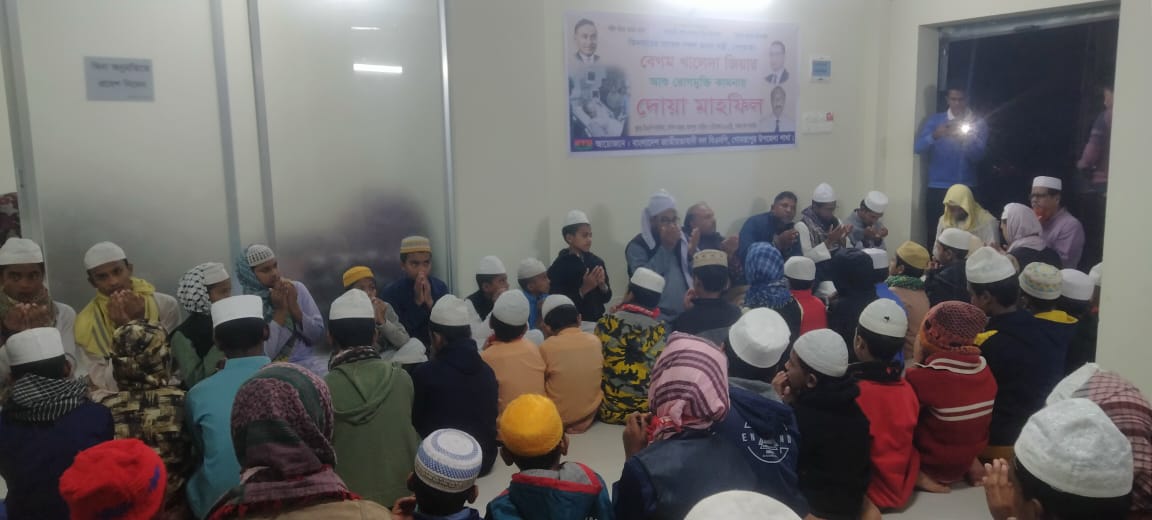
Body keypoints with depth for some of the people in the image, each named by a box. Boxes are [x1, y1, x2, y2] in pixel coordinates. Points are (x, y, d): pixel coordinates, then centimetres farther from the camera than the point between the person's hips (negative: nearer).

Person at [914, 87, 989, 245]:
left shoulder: (978, 124, 4)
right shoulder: (934, 120, 6)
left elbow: (978, 155, -9)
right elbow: (918, 148, -8)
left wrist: (964, 138, -25)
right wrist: (935, 135, -26)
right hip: (937, 188, 0)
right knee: (934, 234, 0)